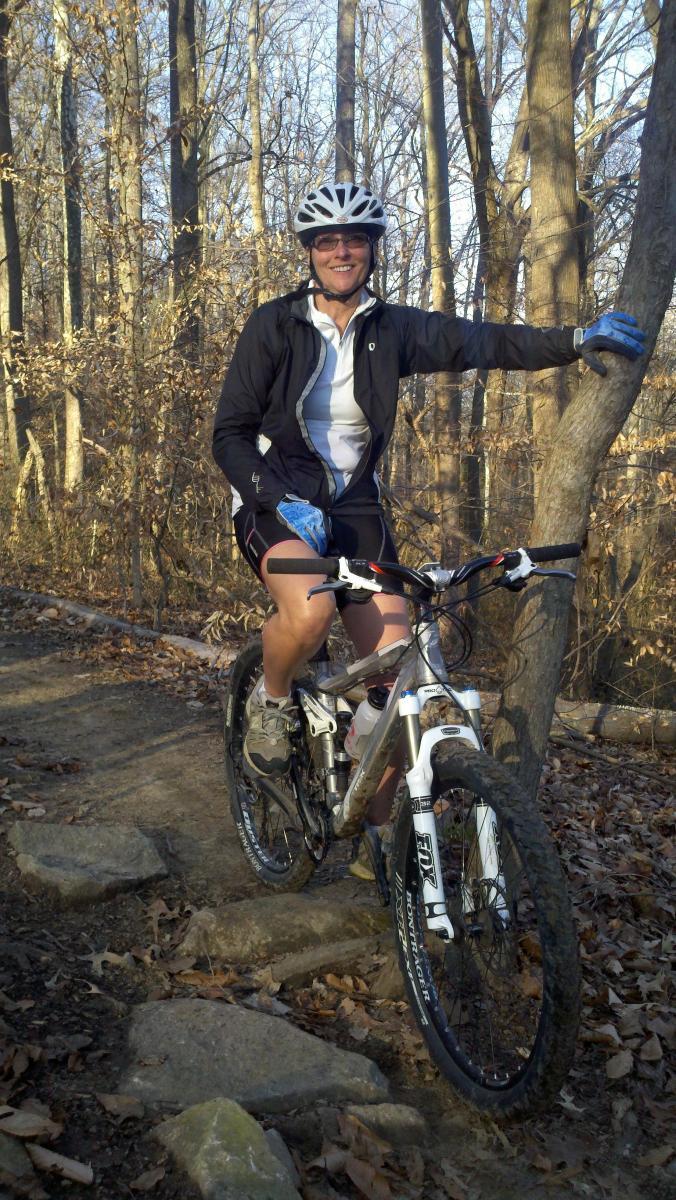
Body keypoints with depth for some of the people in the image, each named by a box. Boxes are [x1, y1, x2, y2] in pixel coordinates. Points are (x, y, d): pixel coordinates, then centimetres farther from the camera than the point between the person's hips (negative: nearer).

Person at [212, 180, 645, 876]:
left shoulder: (391, 328, 2)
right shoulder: (274, 325, -5)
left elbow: (482, 343, -9)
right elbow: (230, 435, -7)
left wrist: (578, 339, -22)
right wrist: (285, 501, -22)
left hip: (354, 507, 3)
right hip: (277, 504, -3)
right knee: (310, 611, -37)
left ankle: (377, 830, 11)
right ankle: (269, 700, -2)